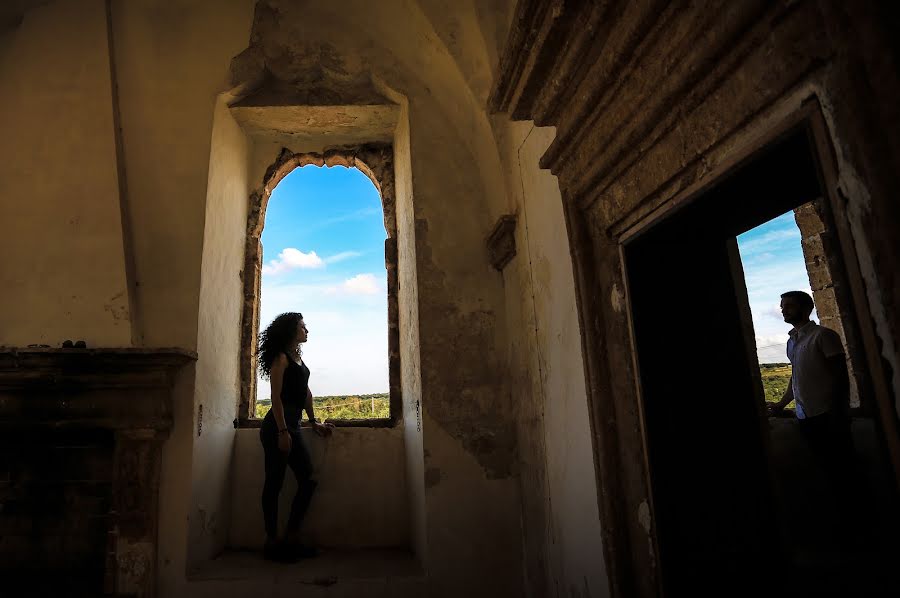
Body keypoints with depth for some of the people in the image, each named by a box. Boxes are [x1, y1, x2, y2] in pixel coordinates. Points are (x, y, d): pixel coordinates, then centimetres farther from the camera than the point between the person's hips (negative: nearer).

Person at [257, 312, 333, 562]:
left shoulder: (297, 358, 17)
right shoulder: (281, 358, -8)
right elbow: (276, 397, -14)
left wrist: (314, 422, 20)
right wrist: (282, 432, -19)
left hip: (293, 425, 9)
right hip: (277, 426, -9)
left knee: (307, 480, 8)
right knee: (274, 483, -1)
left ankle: (292, 539, 17)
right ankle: (272, 542, 11)